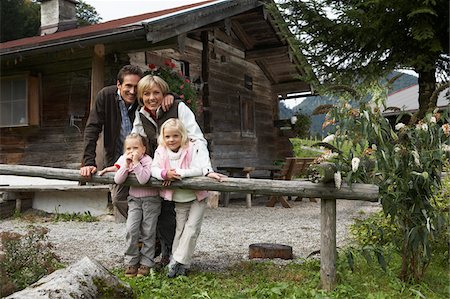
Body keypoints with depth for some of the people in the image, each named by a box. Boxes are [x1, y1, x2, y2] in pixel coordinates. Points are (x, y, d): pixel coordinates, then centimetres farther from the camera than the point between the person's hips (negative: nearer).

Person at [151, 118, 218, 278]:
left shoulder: (195, 149, -18)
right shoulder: (161, 152, -3)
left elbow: (202, 169, -29)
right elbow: (154, 169, -8)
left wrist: (179, 173, -31)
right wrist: (165, 174, -30)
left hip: (197, 196, -3)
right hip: (179, 199, 4)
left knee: (191, 228, -10)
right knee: (180, 229, 7)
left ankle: (178, 261, -2)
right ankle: (179, 264, 15)